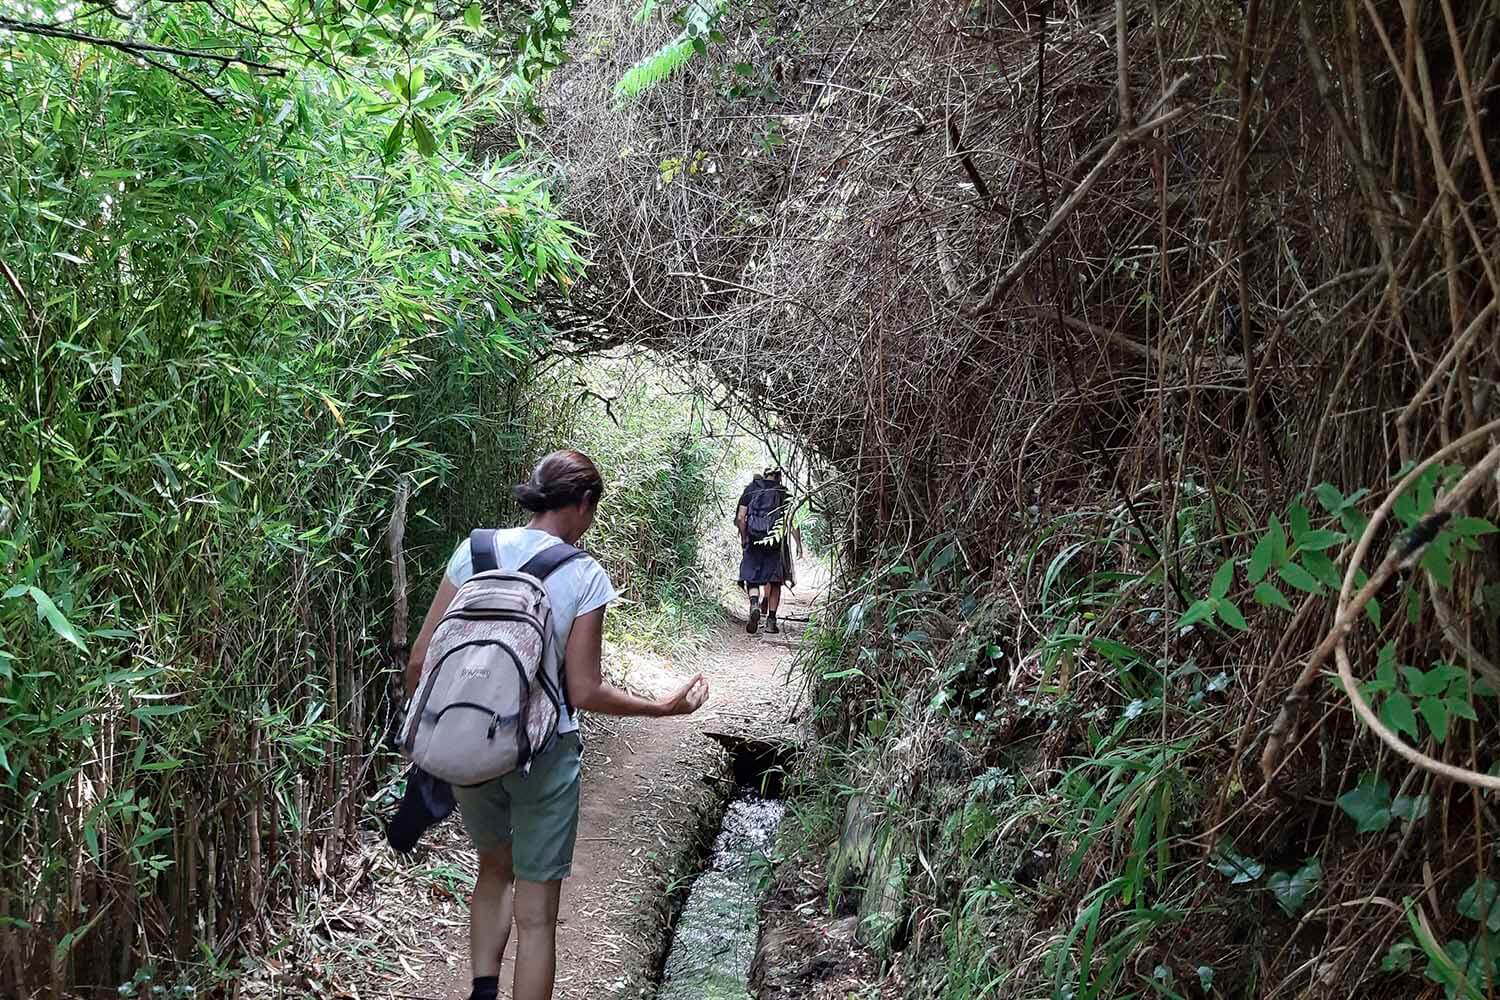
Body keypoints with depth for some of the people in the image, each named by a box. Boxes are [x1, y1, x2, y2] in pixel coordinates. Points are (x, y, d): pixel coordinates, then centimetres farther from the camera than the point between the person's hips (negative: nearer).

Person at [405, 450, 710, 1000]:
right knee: (536, 915, 9)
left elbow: (421, 657, -2)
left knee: (494, 868, 29)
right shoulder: (585, 576, -11)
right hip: (544, 752, -4)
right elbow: (585, 692, -10)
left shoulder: (476, 550, -3)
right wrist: (665, 707, 4)